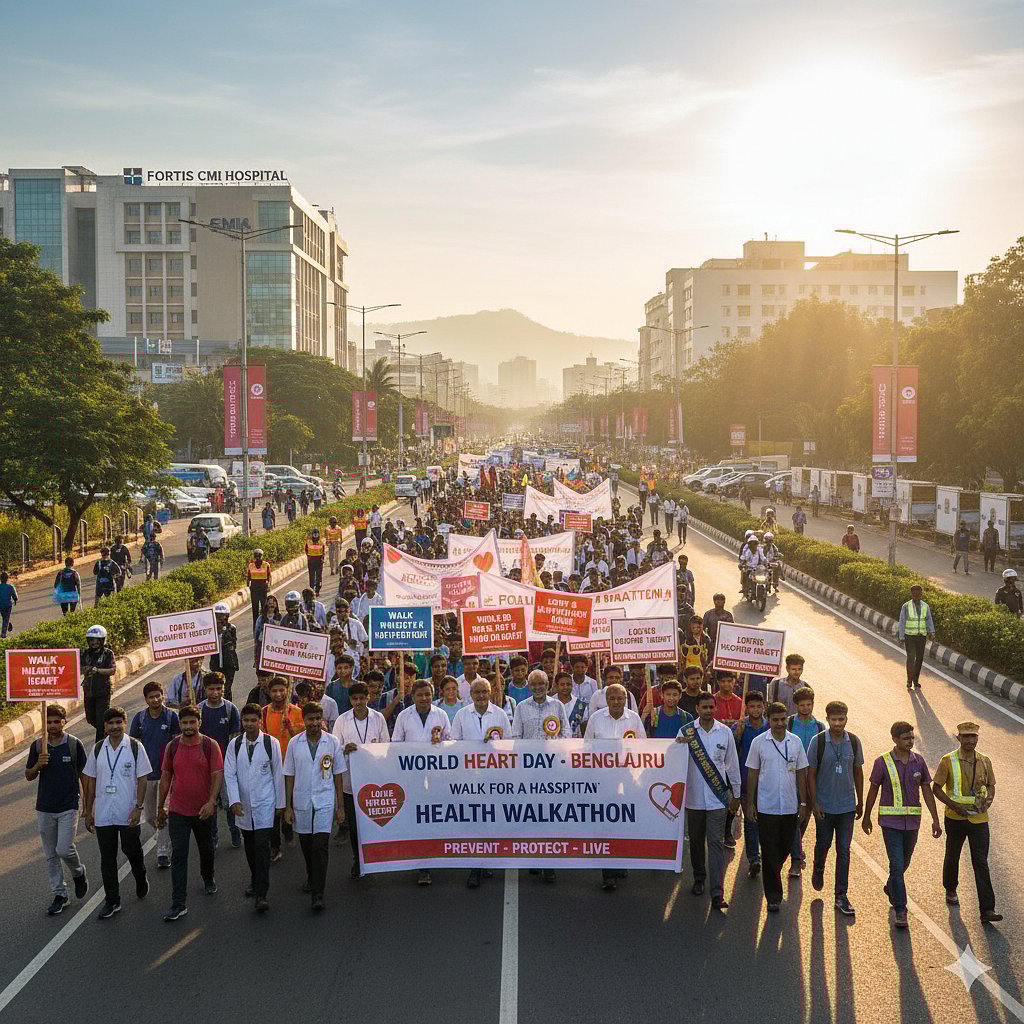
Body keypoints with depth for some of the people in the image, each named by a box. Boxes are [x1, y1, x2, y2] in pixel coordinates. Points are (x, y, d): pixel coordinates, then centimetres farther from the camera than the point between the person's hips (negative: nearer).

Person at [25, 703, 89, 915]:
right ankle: (59, 895, 19)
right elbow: (29, 776, 8)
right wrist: (38, 765, -14)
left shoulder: (74, 744, -6)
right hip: (44, 808, 3)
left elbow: (84, 775, 1)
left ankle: (78, 873, 19)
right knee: (50, 855, 8)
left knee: (64, 849, -12)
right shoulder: (37, 746, 1)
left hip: (68, 806, -3)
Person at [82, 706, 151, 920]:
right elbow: (91, 780, 9)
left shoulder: (135, 747, -5)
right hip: (103, 815, 3)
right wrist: (88, 812, 8)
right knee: (107, 858, 6)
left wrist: (138, 807, -12)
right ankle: (112, 901, 16)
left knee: (132, 851, 9)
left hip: (128, 814, -3)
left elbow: (142, 779, -4)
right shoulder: (98, 749, 4)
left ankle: (141, 881, 38)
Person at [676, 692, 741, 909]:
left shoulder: (725, 732, 1)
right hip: (694, 797, 1)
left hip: (718, 798, -1)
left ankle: (717, 893, -9)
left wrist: (736, 794, 11)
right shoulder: (686, 732, 0)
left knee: (716, 843, -6)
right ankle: (699, 879, 34)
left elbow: (732, 764, 8)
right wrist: (679, 745, -21)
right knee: (696, 841, 13)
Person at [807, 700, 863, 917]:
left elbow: (858, 772, 8)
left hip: (847, 806, 1)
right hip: (824, 806, -1)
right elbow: (811, 774, -5)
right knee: (823, 844, 13)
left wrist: (860, 802, 11)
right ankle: (818, 870, 45)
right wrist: (814, 803, -8)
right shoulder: (818, 742, -10)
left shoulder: (854, 742, -3)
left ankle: (841, 895, 8)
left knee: (844, 850, 2)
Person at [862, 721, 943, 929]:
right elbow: (873, 790, 2)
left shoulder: (919, 761, 1)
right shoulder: (882, 762, -9)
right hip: (890, 821, -4)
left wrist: (935, 819, 2)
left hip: (912, 822, 4)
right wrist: (866, 817, 10)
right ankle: (900, 911, -6)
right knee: (897, 865, -10)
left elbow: (927, 791, 6)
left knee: (904, 863, 19)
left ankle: (891, 889, 47)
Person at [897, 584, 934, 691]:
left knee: (919, 659, 8)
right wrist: (901, 638, -7)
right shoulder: (906, 606, -7)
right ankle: (909, 682, -6)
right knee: (911, 658, -14)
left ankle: (915, 681, 22)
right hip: (909, 636, -3)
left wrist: (932, 633, -18)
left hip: (921, 637, 3)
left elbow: (929, 621, -1)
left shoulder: (925, 606, 2)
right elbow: (902, 622, -4)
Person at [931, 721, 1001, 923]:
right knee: (952, 856, 16)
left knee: (981, 863, -5)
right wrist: (954, 805, -16)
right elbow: (936, 788, -4)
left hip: (979, 818, 1)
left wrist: (988, 799, -8)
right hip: (955, 818, -1)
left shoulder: (984, 761, 3)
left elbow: (991, 785, 14)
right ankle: (950, 890, 43)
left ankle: (987, 910, -9)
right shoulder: (948, 761, -7)